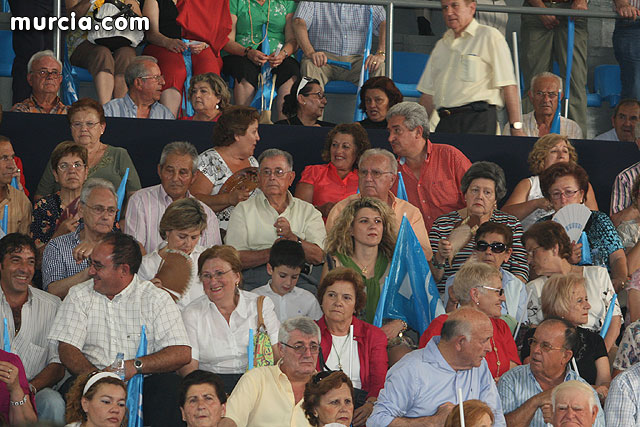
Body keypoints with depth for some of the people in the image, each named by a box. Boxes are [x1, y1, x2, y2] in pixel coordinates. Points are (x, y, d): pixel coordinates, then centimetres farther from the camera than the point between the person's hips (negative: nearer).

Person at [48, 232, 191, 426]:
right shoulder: (79, 297, 11)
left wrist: (135, 366, -21)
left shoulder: (157, 299, 4)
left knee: (168, 385, -33)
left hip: (142, 383, -1)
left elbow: (182, 353, -6)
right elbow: (67, 350, 1)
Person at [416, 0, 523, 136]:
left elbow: (507, 85, -4)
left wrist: (516, 127, -11)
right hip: (445, 122, 6)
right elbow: (428, 93, 24)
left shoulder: (490, 36, 3)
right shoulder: (441, 45, 23)